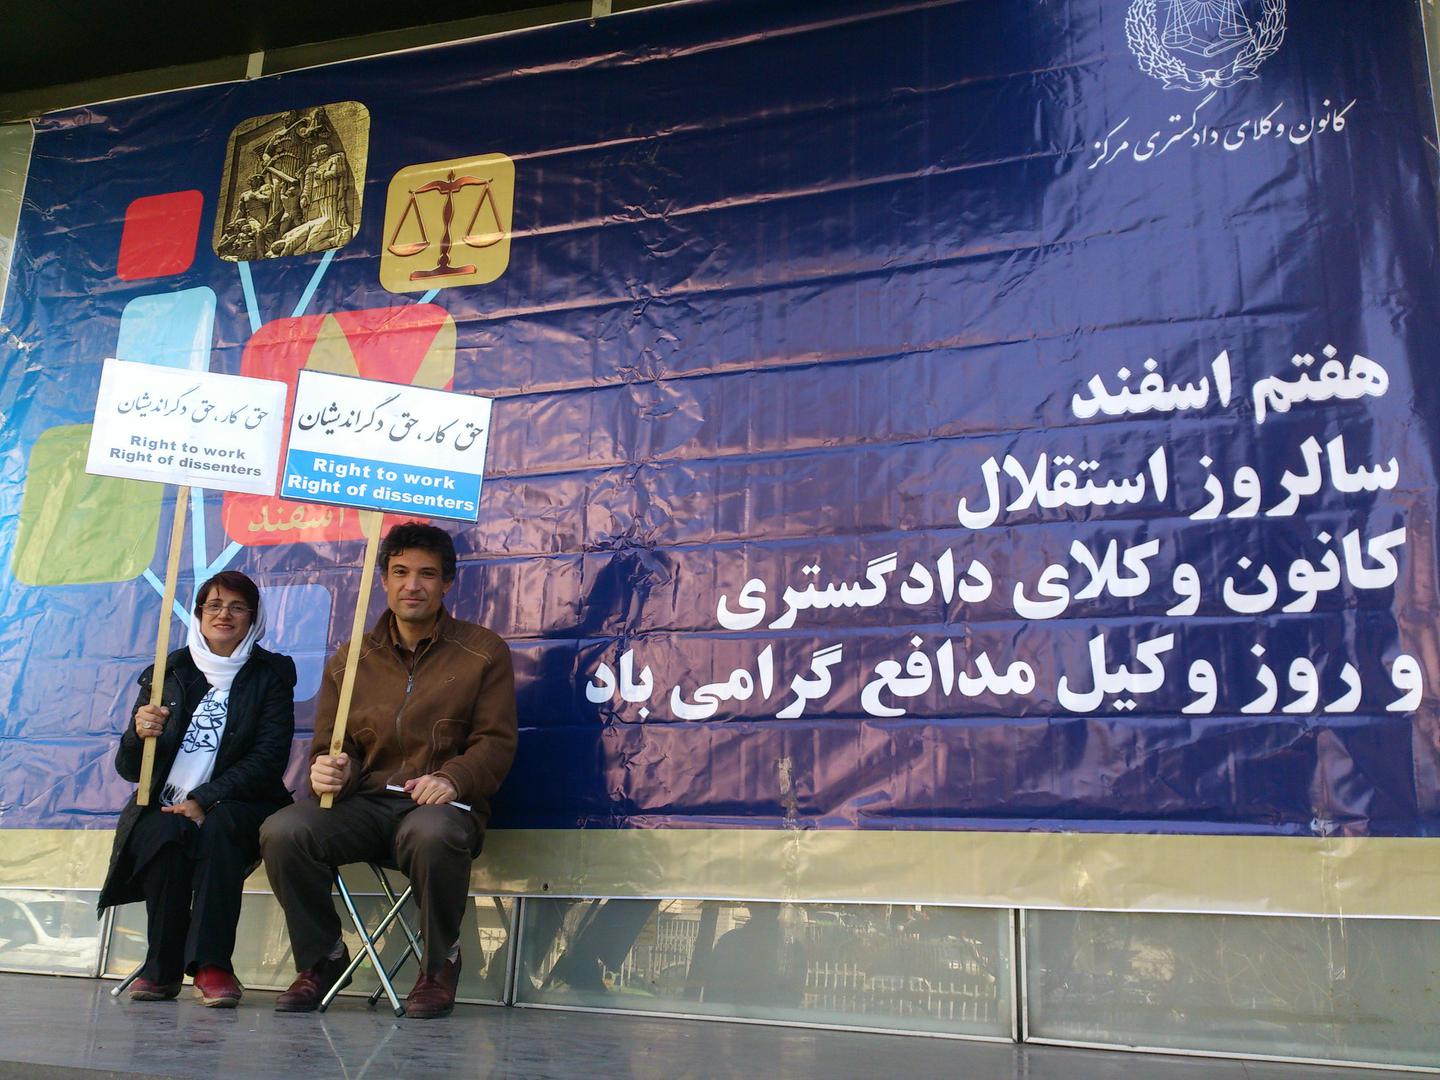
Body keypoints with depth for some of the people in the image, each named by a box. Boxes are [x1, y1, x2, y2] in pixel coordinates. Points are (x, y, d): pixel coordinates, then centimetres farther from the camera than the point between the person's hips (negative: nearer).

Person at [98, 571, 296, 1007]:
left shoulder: (272, 675, 6)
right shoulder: (168, 673, 12)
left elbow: (269, 759, -5)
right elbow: (129, 769, 8)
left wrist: (205, 800, -17)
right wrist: (139, 734, -16)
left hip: (235, 807, -1)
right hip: (163, 806, 2)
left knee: (217, 830, -34)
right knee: (166, 834, -31)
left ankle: (211, 965, -31)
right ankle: (162, 967, -18)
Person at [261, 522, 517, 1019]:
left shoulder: (483, 651, 7)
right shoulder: (350, 659, 16)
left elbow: (496, 741, 2)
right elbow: (331, 743, 15)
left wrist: (451, 778, -19)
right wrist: (329, 770, -11)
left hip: (439, 805, -3)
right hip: (364, 805, 3)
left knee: (433, 835, -39)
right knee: (282, 831, -25)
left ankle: (439, 966, -11)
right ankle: (321, 959, -1)